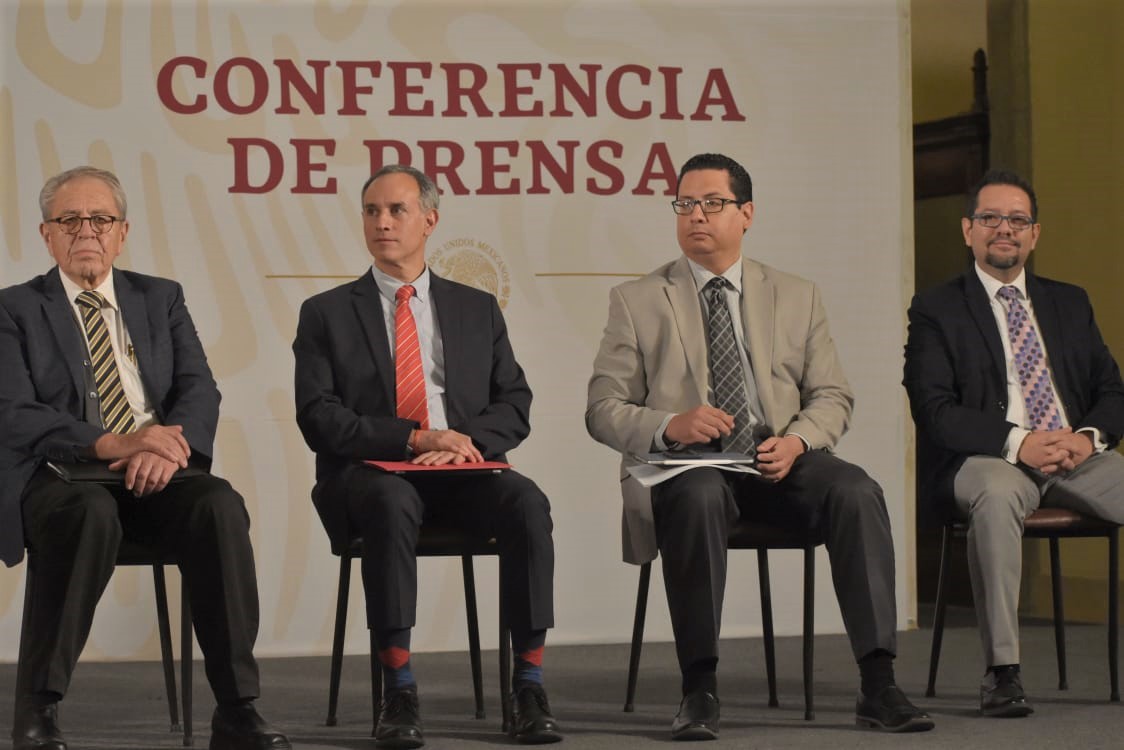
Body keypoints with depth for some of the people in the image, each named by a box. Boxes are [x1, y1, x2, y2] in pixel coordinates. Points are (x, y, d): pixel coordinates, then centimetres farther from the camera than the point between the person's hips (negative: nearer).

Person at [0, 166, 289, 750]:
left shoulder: (162, 298, 19)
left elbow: (198, 389, 6)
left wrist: (166, 447, -17)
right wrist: (109, 444, -21)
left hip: (156, 478, 3)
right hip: (60, 479, -3)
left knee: (219, 504, -31)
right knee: (92, 513, -39)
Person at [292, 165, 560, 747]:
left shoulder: (477, 309, 18)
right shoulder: (326, 314, 11)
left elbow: (514, 407, 11)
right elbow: (319, 419, -2)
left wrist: (466, 439, -12)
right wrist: (415, 438, -14)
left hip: (463, 469, 2)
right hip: (370, 472, -2)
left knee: (527, 503, -31)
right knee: (392, 504, -38)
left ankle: (528, 686, -27)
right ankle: (398, 692, -34)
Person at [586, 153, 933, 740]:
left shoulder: (796, 297, 16)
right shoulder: (636, 301, 9)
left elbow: (832, 397, 13)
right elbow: (603, 410, 3)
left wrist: (797, 440, -11)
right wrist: (670, 425, -18)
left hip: (778, 466, 2)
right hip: (684, 467, -2)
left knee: (856, 491, -29)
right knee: (698, 497, -39)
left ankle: (878, 685, -29)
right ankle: (700, 690, -30)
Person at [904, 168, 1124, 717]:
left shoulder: (1070, 303, 22)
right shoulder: (935, 310, 7)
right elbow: (935, 410, -7)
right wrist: (1018, 443, -21)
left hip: (1077, 454, 4)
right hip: (984, 461, -4)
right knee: (997, 493, -40)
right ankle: (1001, 672, -38)